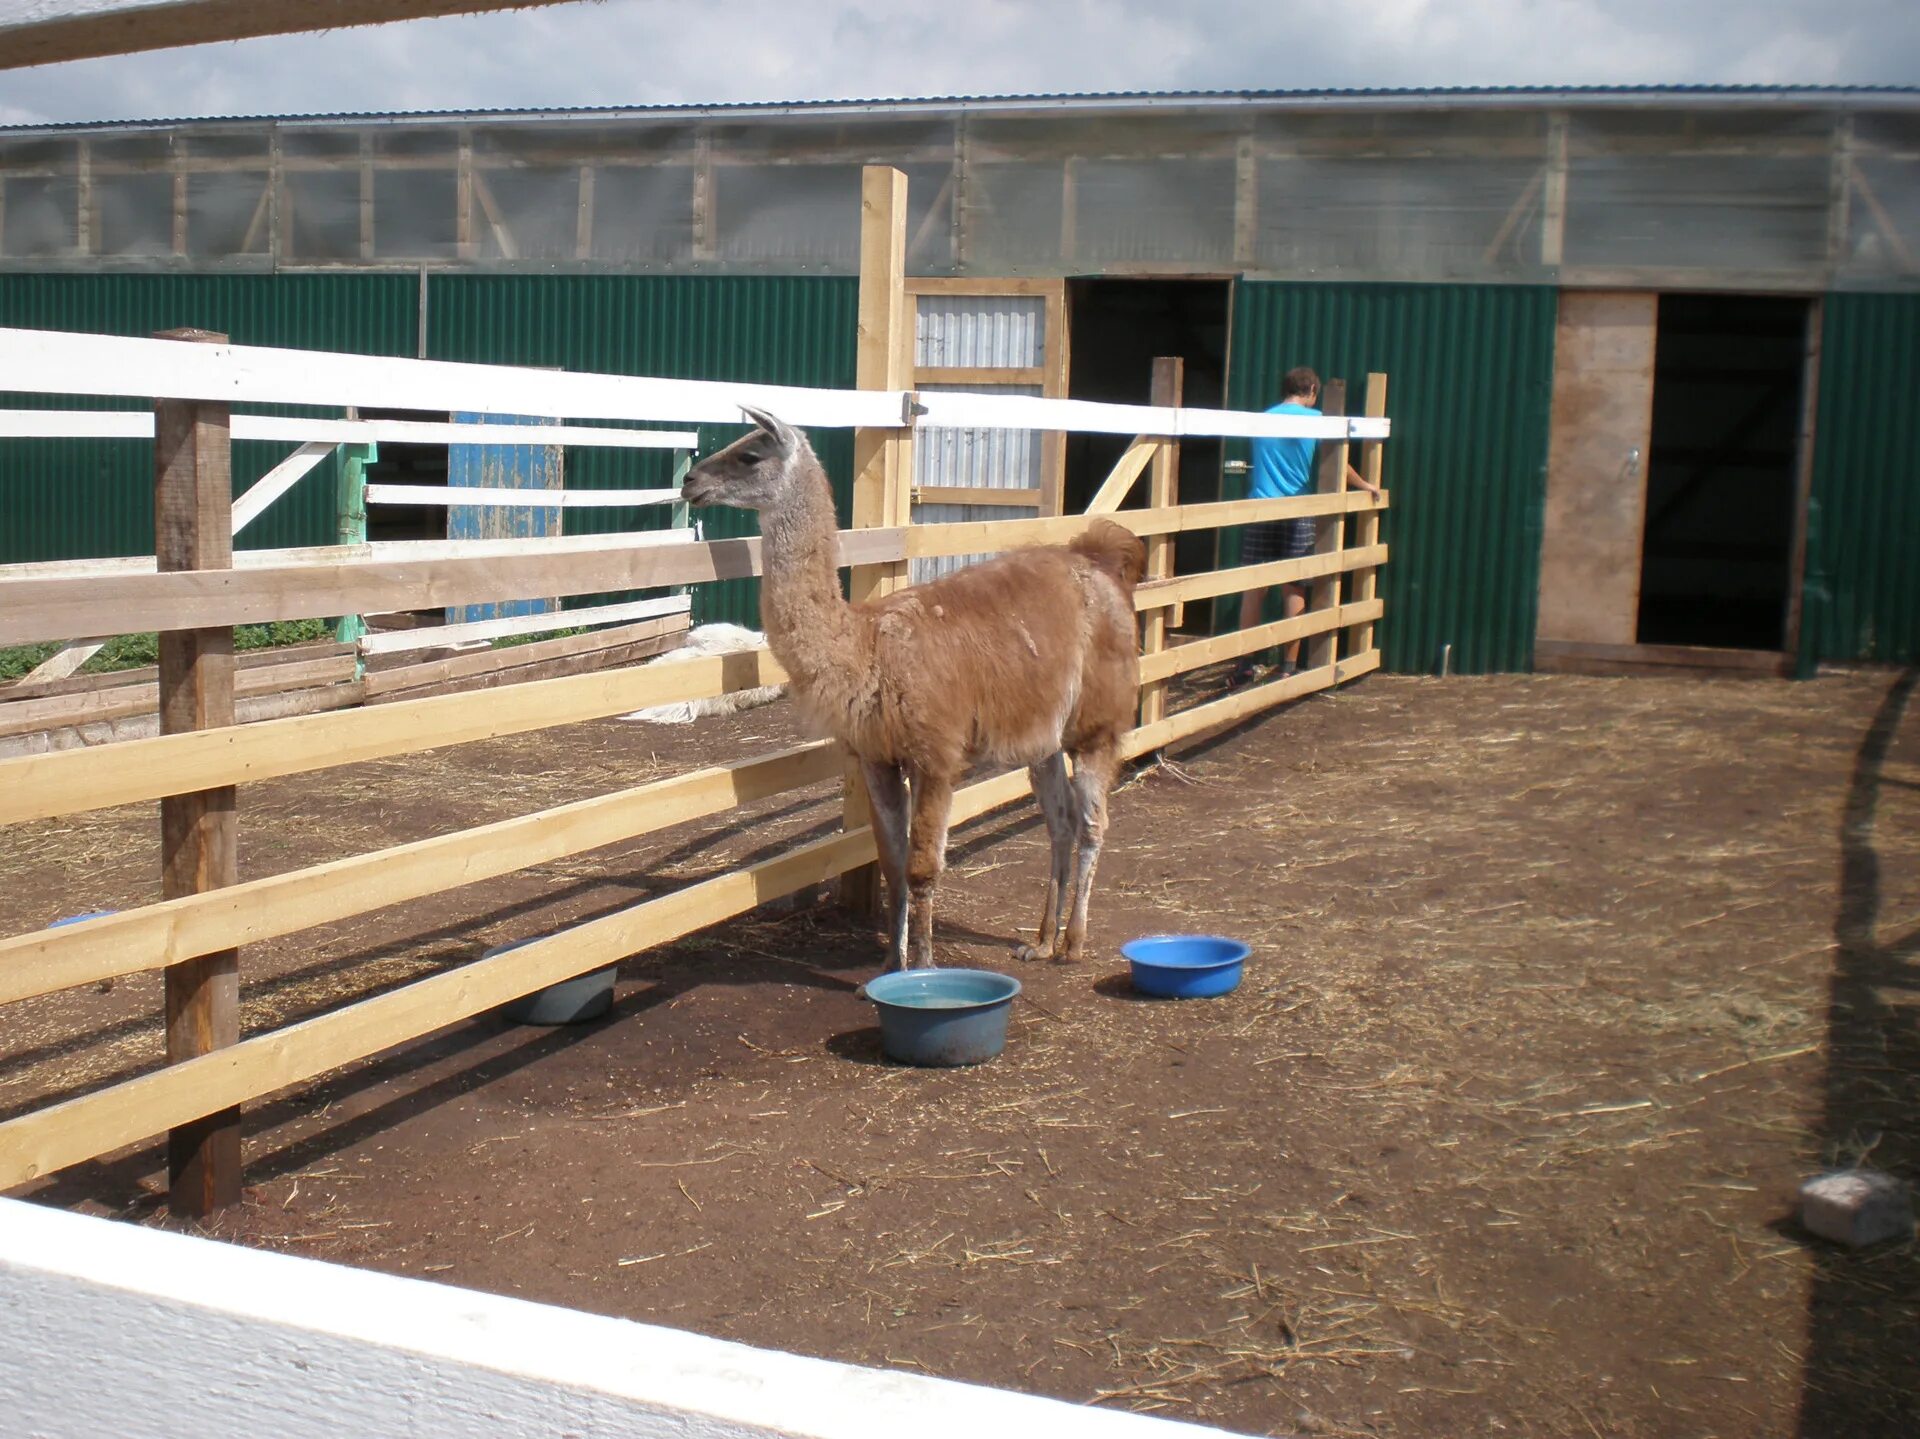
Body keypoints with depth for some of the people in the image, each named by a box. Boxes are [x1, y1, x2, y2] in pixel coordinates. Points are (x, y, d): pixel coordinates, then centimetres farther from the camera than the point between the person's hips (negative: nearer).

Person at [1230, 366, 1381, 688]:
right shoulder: (1315, 420, 0)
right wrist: (1366, 486, 21)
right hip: (1298, 514, -2)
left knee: (1254, 589, 4)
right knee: (1294, 591, 4)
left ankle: (1245, 665, 5)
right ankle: (1288, 667, 7)